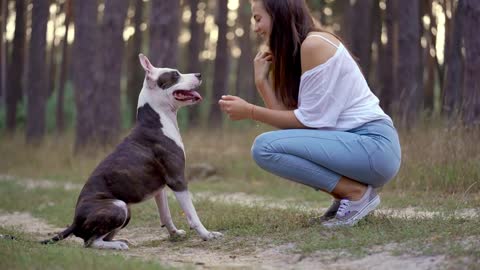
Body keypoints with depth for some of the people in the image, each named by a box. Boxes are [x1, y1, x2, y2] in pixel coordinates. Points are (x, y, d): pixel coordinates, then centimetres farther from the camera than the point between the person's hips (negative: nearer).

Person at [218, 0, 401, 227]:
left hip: (373, 146, -10)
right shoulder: (295, 52, 16)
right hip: (353, 142, 10)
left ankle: (357, 193, -8)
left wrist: (250, 111, -10)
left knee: (264, 148, -17)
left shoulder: (314, 44, -13)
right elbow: (292, 119, 7)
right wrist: (261, 80, 3)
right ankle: (346, 195, 10)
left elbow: (309, 120, -14)